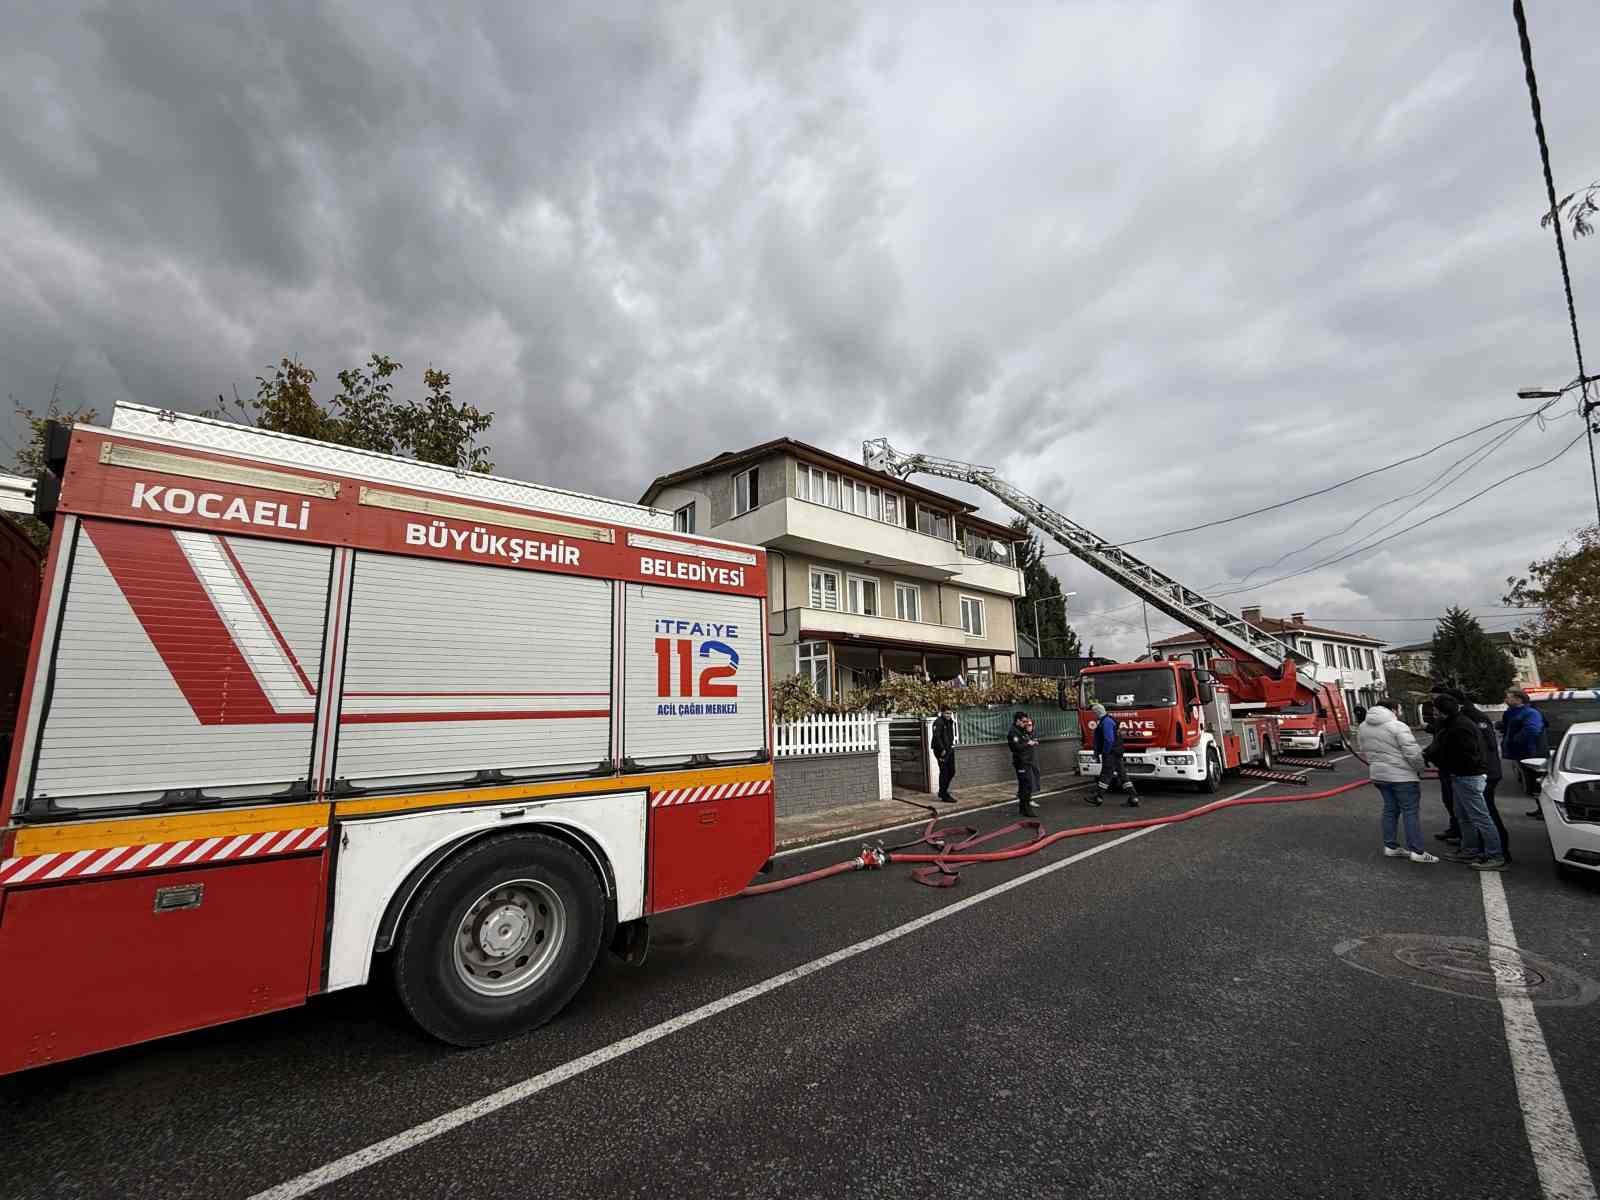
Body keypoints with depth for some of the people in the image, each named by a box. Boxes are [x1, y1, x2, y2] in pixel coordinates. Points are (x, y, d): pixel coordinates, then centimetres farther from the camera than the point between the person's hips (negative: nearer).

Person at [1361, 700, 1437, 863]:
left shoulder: (1364, 726, 7)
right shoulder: (1397, 726, -15)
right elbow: (1412, 753, -17)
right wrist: (1419, 769, -2)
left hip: (1379, 775, 7)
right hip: (1402, 776, -6)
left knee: (1390, 809, 15)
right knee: (1410, 812, 0)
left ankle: (1390, 847, 18)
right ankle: (1417, 852, 2)